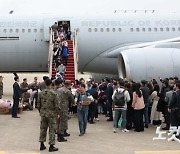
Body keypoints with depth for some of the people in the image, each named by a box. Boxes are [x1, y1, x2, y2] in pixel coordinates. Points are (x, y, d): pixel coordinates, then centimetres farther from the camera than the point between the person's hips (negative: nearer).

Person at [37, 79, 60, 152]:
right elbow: (57, 105, -13)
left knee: (43, 128, 14)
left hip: (43, 113, 4)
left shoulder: (41, 93, 0)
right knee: (52, 130, 2)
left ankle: (42, 145, 20)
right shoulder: (53, 93, -13)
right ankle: (51, 146, 4)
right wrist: (58, 113, 0)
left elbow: (38, 104, 6)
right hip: (51, 113, -4)